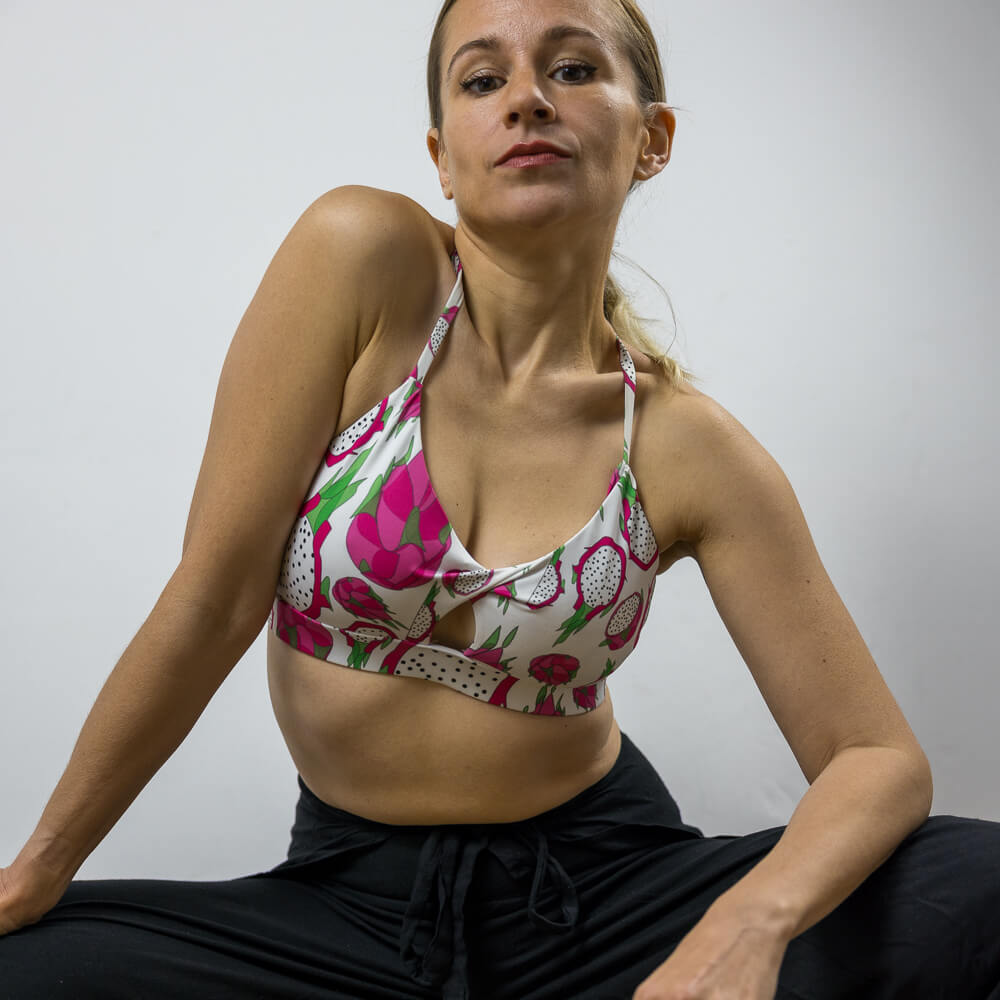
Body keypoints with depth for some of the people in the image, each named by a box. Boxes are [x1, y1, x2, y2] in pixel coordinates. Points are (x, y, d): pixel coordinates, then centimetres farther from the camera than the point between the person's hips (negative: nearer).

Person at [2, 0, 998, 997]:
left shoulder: (689, 450, -9)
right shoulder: (361, 260, -13)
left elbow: (880, 757, -8)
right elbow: (215, 598, -11)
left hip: (602, 881, 1)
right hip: (353, 899, 0)